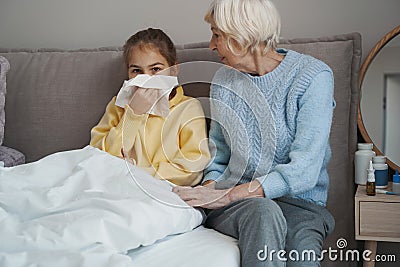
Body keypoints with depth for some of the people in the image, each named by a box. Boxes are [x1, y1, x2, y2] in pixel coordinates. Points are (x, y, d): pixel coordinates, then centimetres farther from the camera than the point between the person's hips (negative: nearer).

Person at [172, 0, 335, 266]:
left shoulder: (314, 76, -7)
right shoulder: (223, 81, 9)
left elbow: (303, 170, -16)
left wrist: (225, 195, -21)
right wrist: (208, 189, -4)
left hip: (298, 201, -3)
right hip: (233, 201, 3)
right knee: (263, 211, -33)